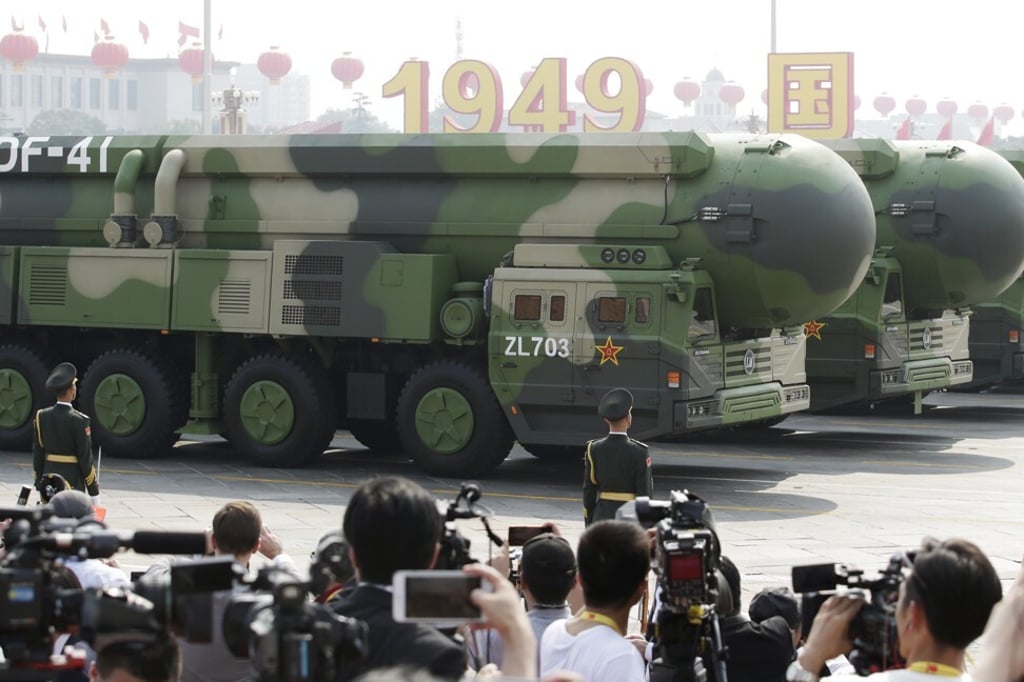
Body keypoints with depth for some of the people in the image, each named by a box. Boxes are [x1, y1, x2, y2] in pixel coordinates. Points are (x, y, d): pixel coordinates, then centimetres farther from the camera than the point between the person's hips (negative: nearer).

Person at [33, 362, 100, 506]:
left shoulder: (42, 417, 2)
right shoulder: (78, 421, -13)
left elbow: (37, 453, 6)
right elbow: (85, 458, -11)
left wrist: (39, 483, 15)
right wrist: (94, 492, -4)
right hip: (73, 482, -5)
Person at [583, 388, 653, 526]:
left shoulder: (594, 449, -1)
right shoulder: (639, 452, -11)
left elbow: (589, 490, 2)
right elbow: (644, 493, -9)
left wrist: (588, 523, 11)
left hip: (602, 516, 3)